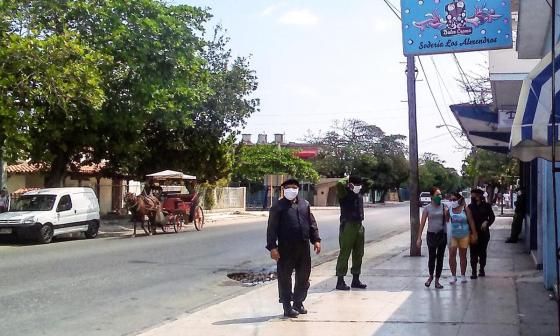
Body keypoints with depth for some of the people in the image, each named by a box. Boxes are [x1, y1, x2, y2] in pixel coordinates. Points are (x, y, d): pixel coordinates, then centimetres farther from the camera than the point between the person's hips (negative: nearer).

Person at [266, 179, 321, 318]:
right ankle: (287, 307, 11)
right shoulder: (278, 206, -4)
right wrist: (272, 247, -13)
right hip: (285, 249, -5)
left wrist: (316, 240, 7)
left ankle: (298, 303, 26)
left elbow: (312, 223, 16)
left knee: (303, 277, 12)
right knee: (285, 279, 2)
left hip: (303, 247, 5)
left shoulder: (305, 204, 13)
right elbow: (272, 228, -7)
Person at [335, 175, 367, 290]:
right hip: (348, 226, -8)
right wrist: (347, 179, -10)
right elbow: (339, 184, -28)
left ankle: (356, 279, 22)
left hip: (359, 226, 8)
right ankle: (340, 281, 0)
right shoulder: (344, 194, -8)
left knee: (358, 254, 12)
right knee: (344, 254, -4)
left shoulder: (359, 195, 14)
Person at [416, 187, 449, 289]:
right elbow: (422, 223, -2)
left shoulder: (444, 207, 2)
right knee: (431, 257, 1)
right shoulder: (427, 209, -2)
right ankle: (431, 276, 25)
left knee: (440, 258, 5)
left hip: (442, 234, 2)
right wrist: (419, 237, -7)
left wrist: (446, 213, -12)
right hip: (431, 234, -2)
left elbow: (447, 220, 9)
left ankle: (437, 280, 13)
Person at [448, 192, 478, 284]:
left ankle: (463, 275, 21)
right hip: (452, 236, 0)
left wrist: (474, 234, -5)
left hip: (464, 235, 0)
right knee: (452, 255, -7)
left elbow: (471, 222, -4)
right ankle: (453, 276, 2)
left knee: (463, 255, 10)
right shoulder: (448, 209, -3)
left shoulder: (465, 209, -6)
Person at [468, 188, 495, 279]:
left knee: (482, 252, 11)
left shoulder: (486, 206, 1)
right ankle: (474, 271, -1)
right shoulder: (470, 207, 2)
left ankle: (482, 269, 25)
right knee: (473, 253, -3)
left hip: (483, 233, 0)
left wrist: (486, 222, -17)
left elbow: (492, 217, 1)